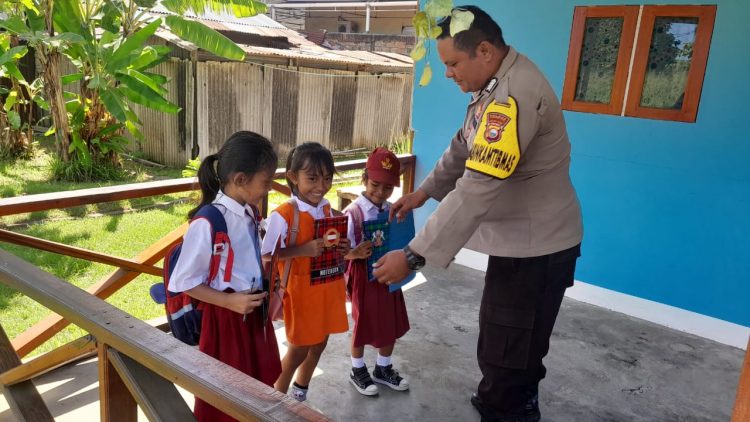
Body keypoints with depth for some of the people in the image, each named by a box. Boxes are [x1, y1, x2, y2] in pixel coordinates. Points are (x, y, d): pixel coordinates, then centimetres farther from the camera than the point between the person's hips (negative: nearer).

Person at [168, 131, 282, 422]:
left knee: (258, 388, 22)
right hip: (226, 318, -7)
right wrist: (229, 301, -22)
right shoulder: (208, 224, -23)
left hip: (255, 311, 7)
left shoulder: (250, 214, 1)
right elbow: (183, 282, -17)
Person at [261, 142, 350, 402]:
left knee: (319, 342, 20)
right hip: (300, 291, -6)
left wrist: (342, 250, -10)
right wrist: (303, 249, -28)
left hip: (328, 289, 7)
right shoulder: (283, 215, -19)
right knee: (298, 348, 8)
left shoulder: (328, 210, 0)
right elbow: (267, 256, -19)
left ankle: (300, 393, 44)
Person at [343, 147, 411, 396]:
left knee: (392, 324, 17)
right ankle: (358, 371, 36)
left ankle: (383, 369, 40)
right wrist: (355, 254, -37)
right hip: (364, 277, -5)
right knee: (363, 325, 11)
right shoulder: (353, 213, -18)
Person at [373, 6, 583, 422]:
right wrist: (423, 192, 8)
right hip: (519, 240, 10)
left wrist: (412, 255, -31)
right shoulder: (496, 84, 5)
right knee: (510, 349, 26)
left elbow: (476, 190, -34)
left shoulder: (516, 95, -29)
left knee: (505, 356, 3)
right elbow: (463, 148, 17)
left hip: (537, 246, -10)